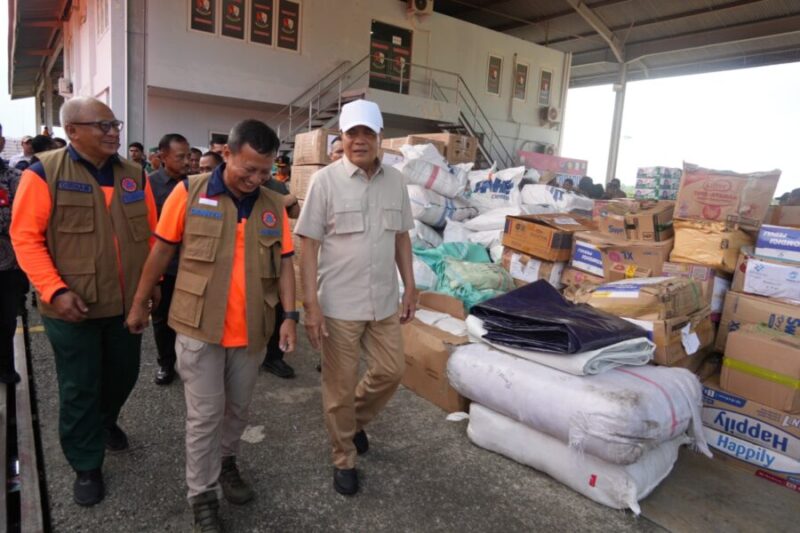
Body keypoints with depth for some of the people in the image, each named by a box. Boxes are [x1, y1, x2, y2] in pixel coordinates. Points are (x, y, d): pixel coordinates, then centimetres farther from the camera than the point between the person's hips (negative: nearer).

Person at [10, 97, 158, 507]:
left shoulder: (133, 175, 5)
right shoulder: (45, 173, -8)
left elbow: (151, 234, 10)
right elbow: (26, 236, -10)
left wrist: (154, 282, 9)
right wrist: (54, 290, -18)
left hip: (128, 303, 4)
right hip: (74, 306, -4)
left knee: (124, 374, 19)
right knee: (79, 388, 9)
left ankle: (106, 421, 50)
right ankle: (86, 466, 28)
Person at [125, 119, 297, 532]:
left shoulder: (273, 206, 0)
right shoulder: (190, 192, -8)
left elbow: (283, 264, 4)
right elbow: (161, 251, 0)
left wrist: (290, 315, -5)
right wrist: (139, 305, 6)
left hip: (251, 329, 3)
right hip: (198, 327, -3)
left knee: (238, 407, 20)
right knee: (205, 414, 6)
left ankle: (226, 460, 46)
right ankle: (202, 495, 26)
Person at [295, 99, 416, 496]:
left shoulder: (395, 181, 4)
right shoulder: (326, 180, -9)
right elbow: (309, 245, -10)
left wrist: (410, 288, 9)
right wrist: (311, 304, -14)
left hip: (384, 301, 5)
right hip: (339, 304, -4)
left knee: (391, 371, 14)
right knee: (340, 387, 9)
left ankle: (355, 420, 44)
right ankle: (343, 460, 31)